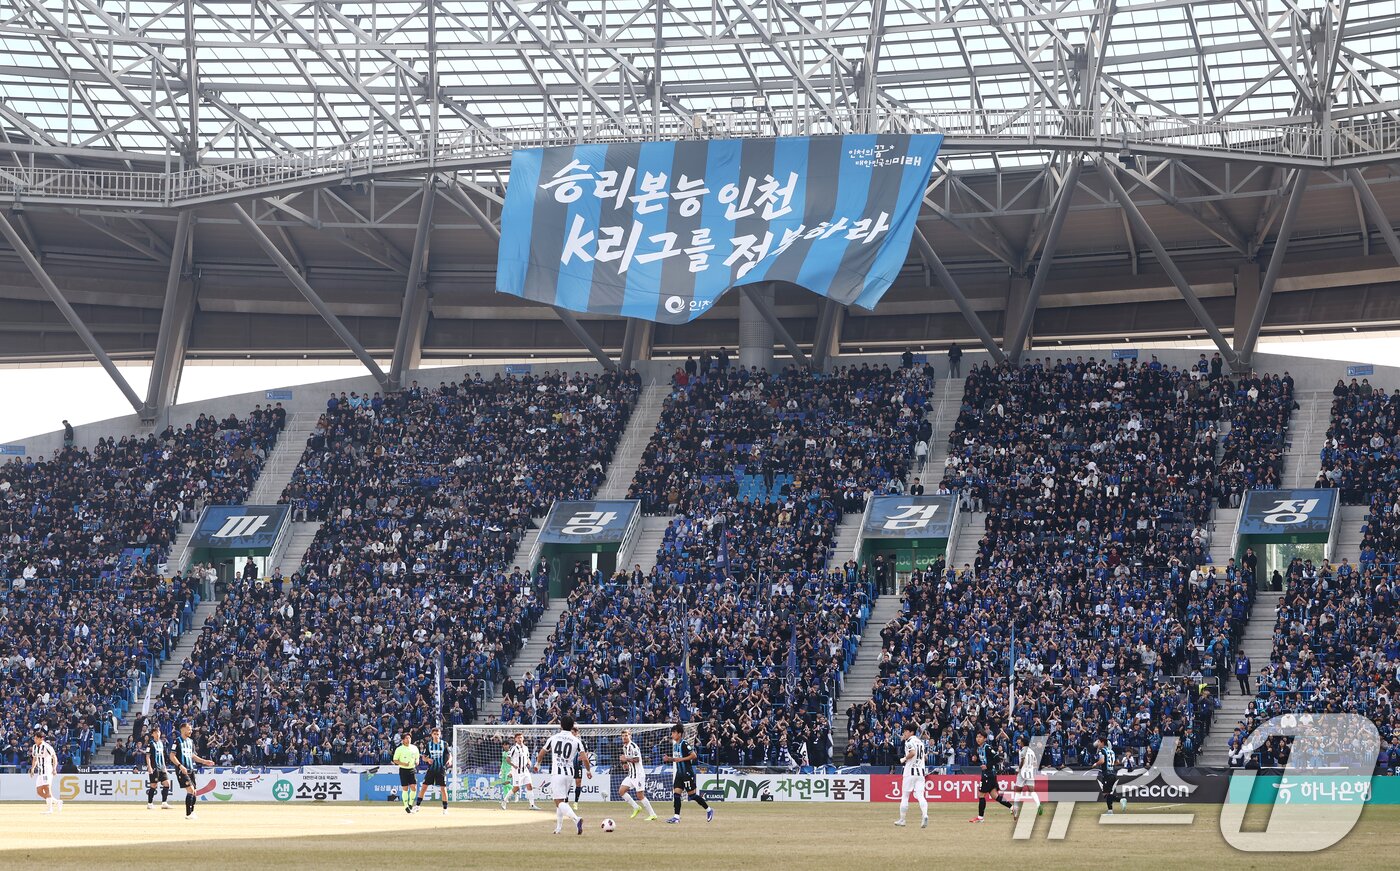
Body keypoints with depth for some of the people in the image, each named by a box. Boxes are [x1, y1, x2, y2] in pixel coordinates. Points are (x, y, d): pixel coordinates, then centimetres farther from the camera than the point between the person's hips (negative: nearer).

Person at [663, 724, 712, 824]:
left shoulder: (684, 744, -15)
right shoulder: (675, 745, 11)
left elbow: (694, 756, -19)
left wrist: (681, 759, -21)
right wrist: (669, 759, 6)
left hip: (687, 773, -8)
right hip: (679, 773, 8)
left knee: (692, 794, -2)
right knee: (676, 794, -1)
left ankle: (709, 810, 13)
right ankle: (676, 816, -1)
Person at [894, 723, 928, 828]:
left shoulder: (909, 741, -8)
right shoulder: (920, 741, 17)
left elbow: (912, 752, -25)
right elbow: (925, 757, 20)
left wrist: (905, 758, -10)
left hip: (910, 771, -6)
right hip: (921, 770, 6)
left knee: (904, 796, 6)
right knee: (920, 795, -3)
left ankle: (902, 819, 12)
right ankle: (924, 815, -27)